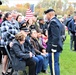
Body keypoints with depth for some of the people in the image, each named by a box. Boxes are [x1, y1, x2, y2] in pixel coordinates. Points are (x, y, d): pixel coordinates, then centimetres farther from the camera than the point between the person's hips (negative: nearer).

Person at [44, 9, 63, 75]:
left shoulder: (53, 22, -17)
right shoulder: (56, 20, 13)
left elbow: (55, 36, -24)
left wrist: (53, 47, -21)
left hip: (54, 47, -10)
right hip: (57, 46, 10)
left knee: (54, 64, -3)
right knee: (55, 63, 19)